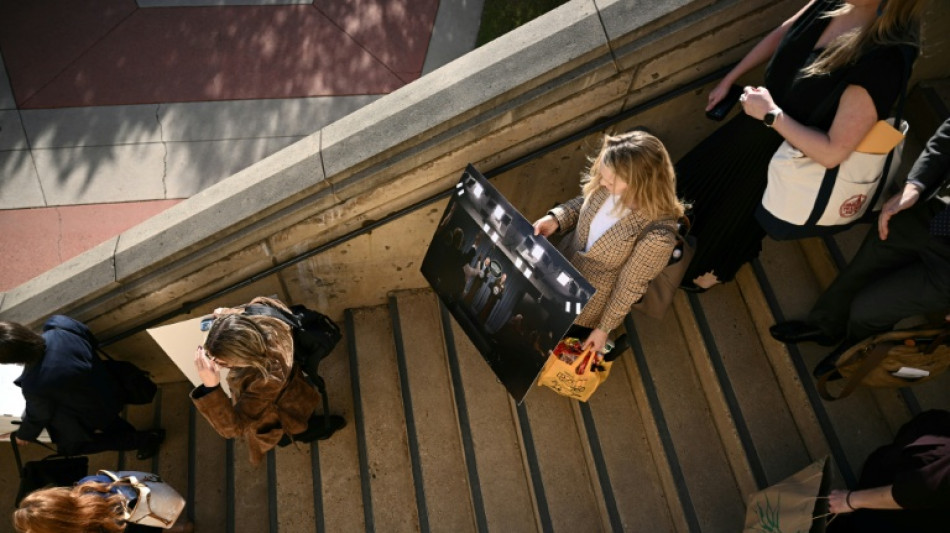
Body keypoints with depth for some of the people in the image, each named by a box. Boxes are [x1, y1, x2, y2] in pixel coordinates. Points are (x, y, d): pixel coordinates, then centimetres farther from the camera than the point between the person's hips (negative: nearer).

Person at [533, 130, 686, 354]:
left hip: (596, 298, -5)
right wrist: (555, 219, -16)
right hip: (565, 263, 5)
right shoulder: (610, 184, -22)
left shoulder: (657, 235, -36)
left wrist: (604, 329, -10)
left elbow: (630, 286, -22)